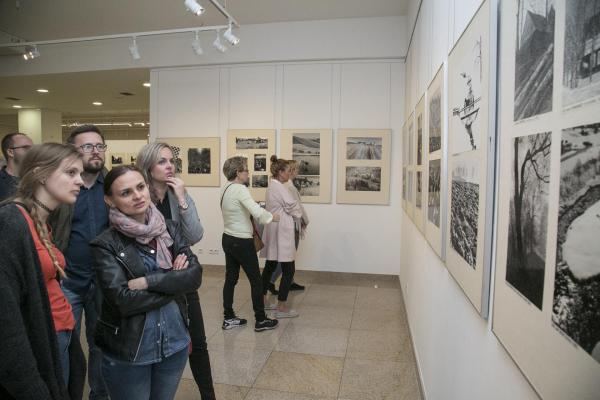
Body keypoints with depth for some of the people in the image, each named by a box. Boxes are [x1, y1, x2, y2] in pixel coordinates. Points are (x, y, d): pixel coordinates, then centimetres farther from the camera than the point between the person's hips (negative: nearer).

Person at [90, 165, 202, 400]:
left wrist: (147, 281, -20)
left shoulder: (171, 230, -1)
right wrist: (174, 280, -15)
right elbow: (124, 300, -22)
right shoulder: (105, 245, -13)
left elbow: (195, 275, -11)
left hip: (174, 343, 4)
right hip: (126, 352, -3)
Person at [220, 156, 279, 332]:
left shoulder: (225, 189, 7)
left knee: (231, 278, 15)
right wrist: (273, 217, -15)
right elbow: (257, 212, -30)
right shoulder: (240, 189, -21)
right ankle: (260, 320, 16)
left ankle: (228, 318, 25)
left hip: (228, 239, 9)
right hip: (242, 242, -9)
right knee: (256, 280, 5)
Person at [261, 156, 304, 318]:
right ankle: (282, 308, 3)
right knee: (288, 270, -3)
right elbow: (293, 207, -14)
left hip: (273, 231, 10)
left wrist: (292, 213, 4)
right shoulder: (280, 188, -17)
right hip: (281, 232, -10)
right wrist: (299, 213, 6)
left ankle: (262, 301, 27)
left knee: (269, 266, 17)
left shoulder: (272, 186, 13)